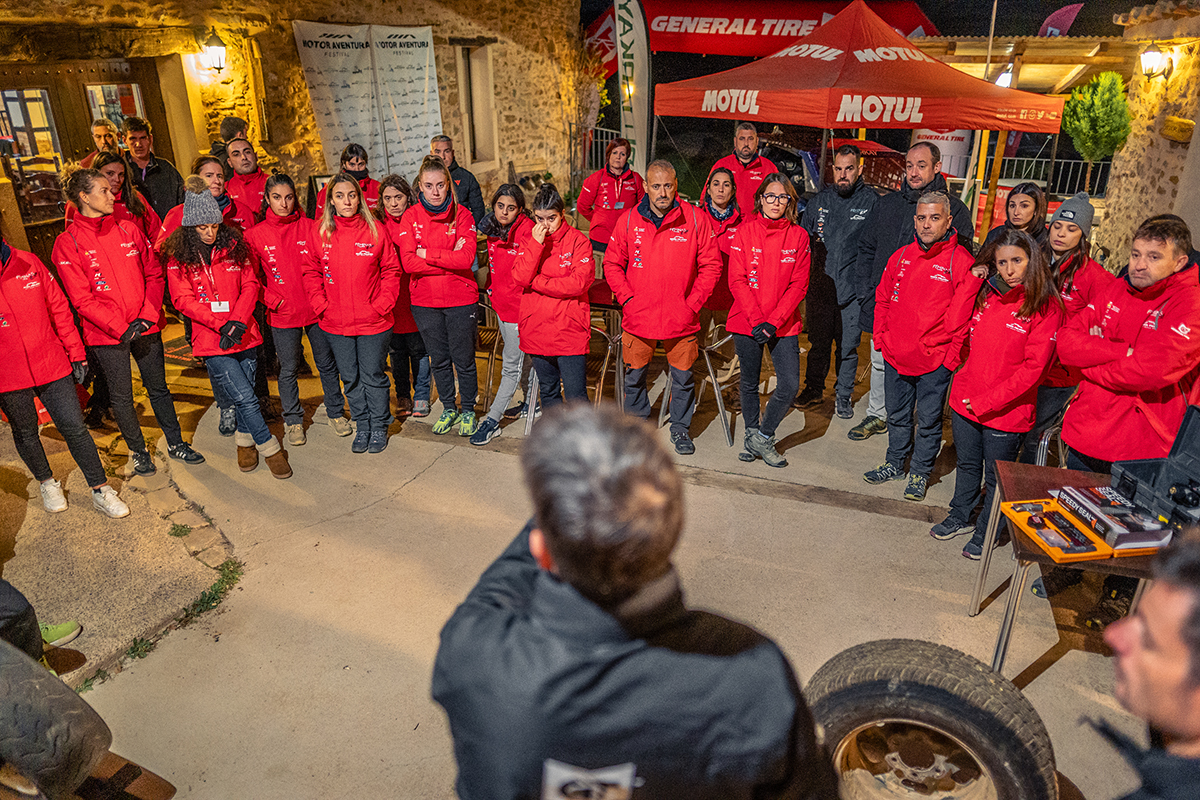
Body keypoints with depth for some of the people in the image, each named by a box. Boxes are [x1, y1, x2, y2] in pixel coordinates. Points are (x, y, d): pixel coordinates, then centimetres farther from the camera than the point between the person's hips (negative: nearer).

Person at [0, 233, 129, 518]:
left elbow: (59, 309, 5)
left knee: (74, 427, 1)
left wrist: (76, 353, 6)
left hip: (51, 365, 1)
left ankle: (100, 491, 12)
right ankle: (46, 482, 40)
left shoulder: (29, 263, -2)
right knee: (26, 434, 16)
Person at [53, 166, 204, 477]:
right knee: (122, 397, 9)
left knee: (158, 388, 14)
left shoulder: (127, 230, 5)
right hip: (106, 335, -3)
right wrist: (119, 327, -18)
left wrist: (148, 314, -8)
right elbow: (81, 299, -11)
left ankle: (175, 443, 29)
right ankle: (138, 451, 26)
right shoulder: (68, 243, -7)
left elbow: (154, 274, 5)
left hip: (146, 327, 3)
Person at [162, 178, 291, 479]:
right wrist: (221, 324, -16)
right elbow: (183, 299, -6)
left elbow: (250, 285, 2)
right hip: (211, 341, -3)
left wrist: (238, 321, -11)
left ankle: (245, 440, 36)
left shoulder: (234, 245, 4)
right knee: (245, 397, -9)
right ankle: (270, 448, 7)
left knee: (245, 393, 11)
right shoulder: (178, 256, -2)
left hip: (244, 334, 3)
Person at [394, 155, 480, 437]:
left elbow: (467, 257, -17)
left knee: (463, 359, 6)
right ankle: (448, 408, 32)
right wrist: (449, 259, -16)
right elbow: (408, 262, -12)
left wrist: (428, 254, -16)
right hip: (425, 301, 2)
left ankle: (468, 411, 25)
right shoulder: (410, 217, -1)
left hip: (460, 299, -2)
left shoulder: (461, 214, -5)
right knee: (439, 359, 14)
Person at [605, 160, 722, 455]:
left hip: (681, 318, -1)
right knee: (635, 375, 12)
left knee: (683, 377, 10)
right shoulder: (628, 220, -2)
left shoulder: (696, 219, -5)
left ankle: (680, 427, 30)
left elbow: (711, 265, -1)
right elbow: (612, 264, 6)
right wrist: (627, 298, -4)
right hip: (637, 317, 1)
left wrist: (692, 303, -7)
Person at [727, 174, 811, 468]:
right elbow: (737, 280, -6)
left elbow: (799, 285, -3)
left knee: (790, 386, -6)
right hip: (746, 322, 0)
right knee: (750, 383, 11)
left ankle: (762, 438, 13)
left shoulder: (798, 236, 1)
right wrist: (757, 320, -16)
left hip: (784, 325, 1)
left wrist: (774, 322, -14)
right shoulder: (745, 231, -1)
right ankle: (751, 436, 31)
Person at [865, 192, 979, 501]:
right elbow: (883, 299, 14)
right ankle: (895, 464, 36)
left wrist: (952, 356, -12)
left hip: (935, 362, -4)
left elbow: (962, 315, -10)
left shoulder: (962, 261, -9)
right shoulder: (901, 256, 6)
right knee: (897, 415, 18)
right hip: (895, 356, 5)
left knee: (928, 421, 8)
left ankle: (920, 473, 26)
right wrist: (880, 338, 7)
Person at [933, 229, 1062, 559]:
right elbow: (958, 334, 5)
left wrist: (987, 402, -18)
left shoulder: (1045, 307, -13)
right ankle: (960, 517, 41)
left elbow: (1033, 367, -16)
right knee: (967, 465, 22)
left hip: (1006, 411, -5)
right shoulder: (986, 294, 5)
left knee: (996, 478, 11)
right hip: (965, 400, 5)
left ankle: (984, 534, 29)